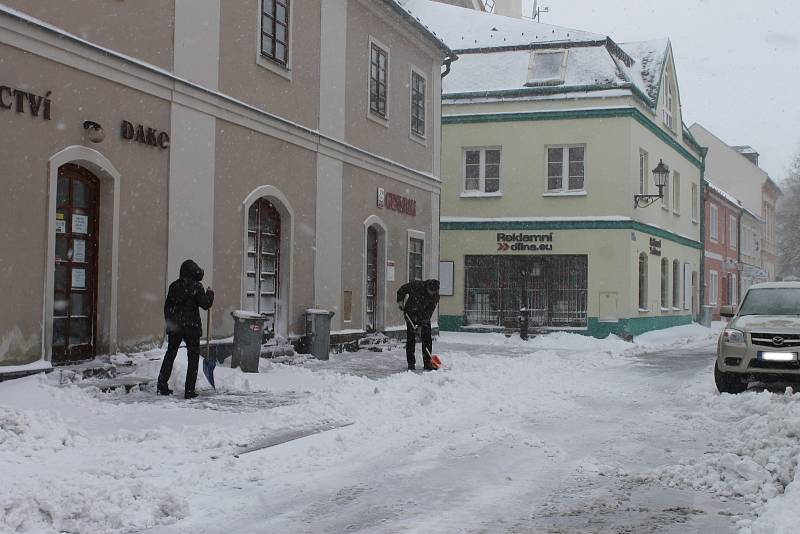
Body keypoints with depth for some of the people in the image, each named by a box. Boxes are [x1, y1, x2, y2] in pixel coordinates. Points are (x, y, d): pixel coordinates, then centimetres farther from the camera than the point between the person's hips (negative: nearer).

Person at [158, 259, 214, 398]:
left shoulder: (174, 286, 5)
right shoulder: (196, 286, -11)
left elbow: (167, 306, 10)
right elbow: (205, 304, -10)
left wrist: (169, 322, 20)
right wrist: (209, 294, 8)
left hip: (174, 327, 5)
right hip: (191, 327, -5)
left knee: (170, 354, 17)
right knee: (193, 357, 5)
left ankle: (162, 386, 17)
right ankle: (189, 390, 1)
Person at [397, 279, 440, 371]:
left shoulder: (435, 297, -18)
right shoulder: (416, 285, -23)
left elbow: (428, 312, -18)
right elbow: (402, 289, -6)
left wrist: (421, 326, -22)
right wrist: (400, 301, -15)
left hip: (424, 316, 2)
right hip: (410, 314, -2)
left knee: (427, 339, -4)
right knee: (410, 338, -5)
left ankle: (427, 363, 2)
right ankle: (411, 363, 1)